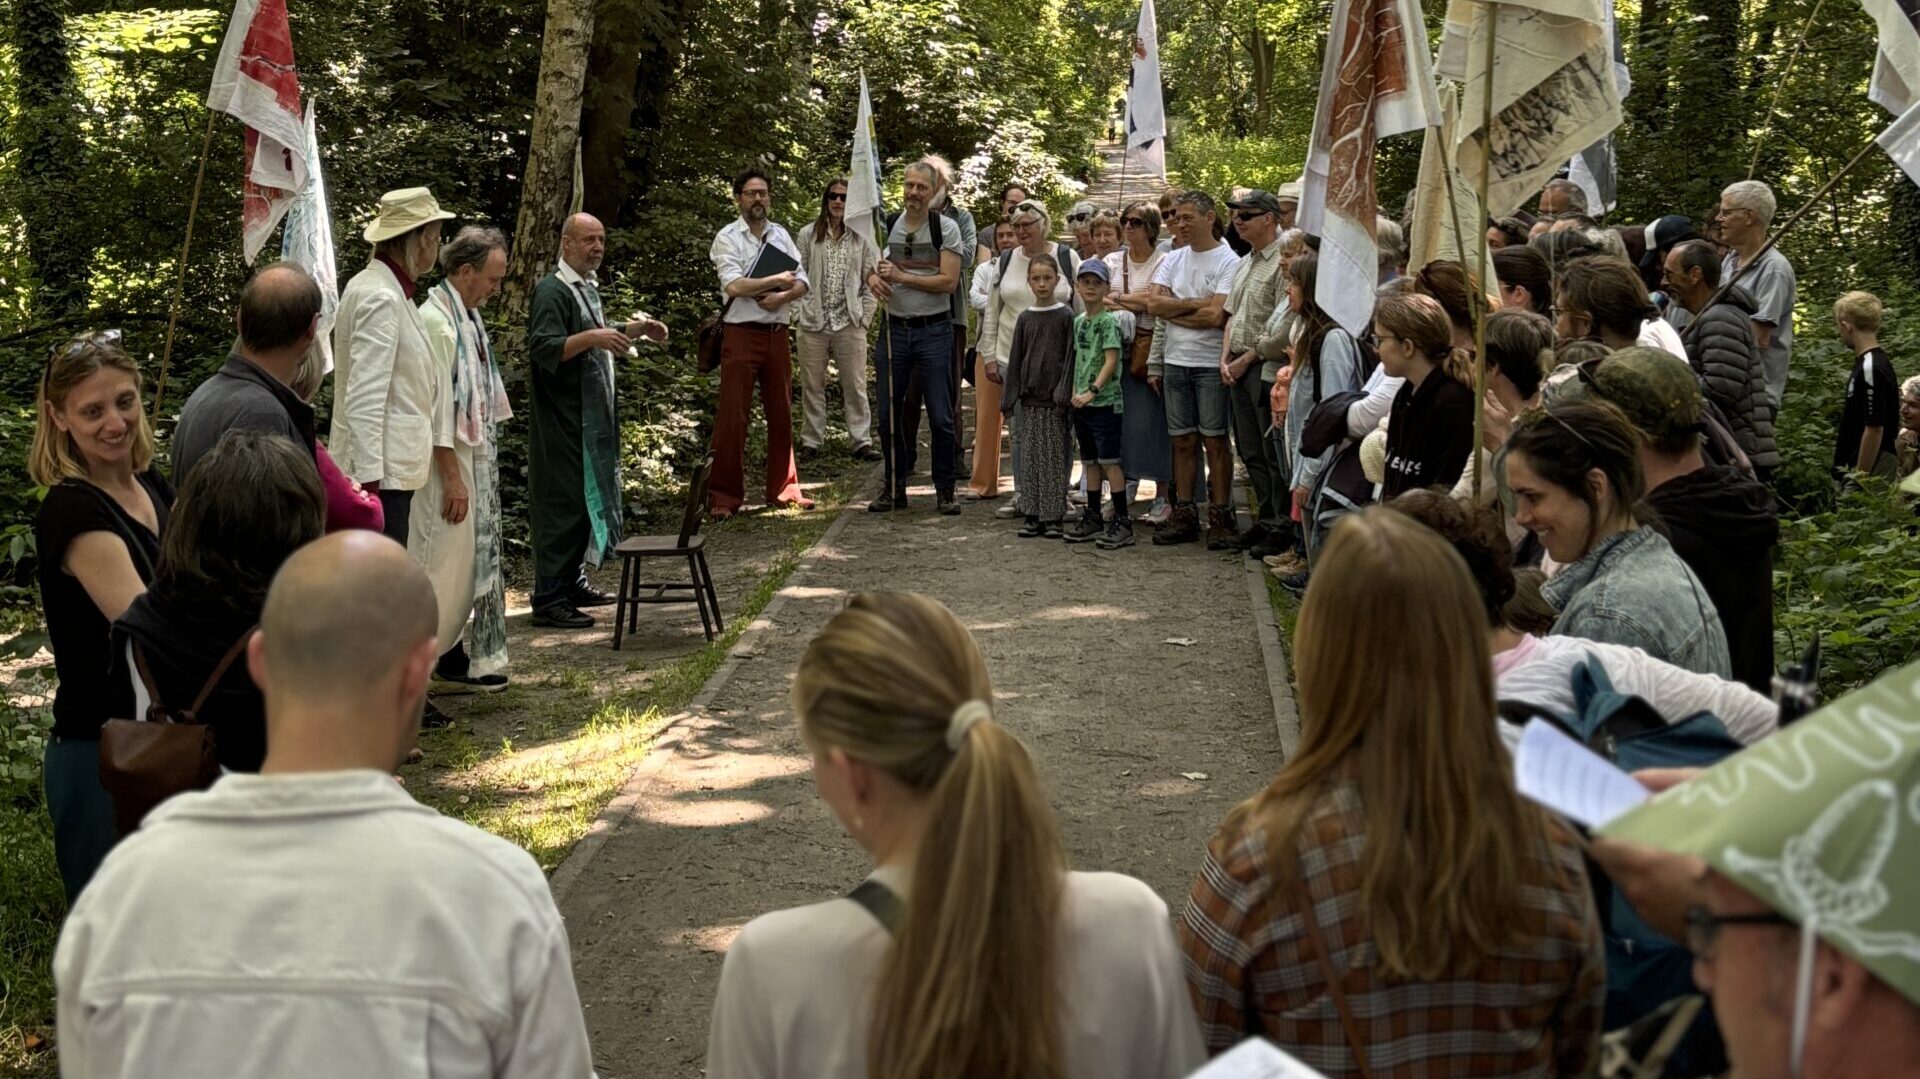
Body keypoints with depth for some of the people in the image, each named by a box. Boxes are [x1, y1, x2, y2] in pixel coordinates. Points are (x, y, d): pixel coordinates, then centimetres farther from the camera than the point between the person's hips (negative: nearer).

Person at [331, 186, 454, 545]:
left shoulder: (386, 290, 14)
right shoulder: (381, 298, -16)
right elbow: (364, 399, -22)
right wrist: (369, 483, -24)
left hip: (391, 466, 10)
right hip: (381, 472, -10)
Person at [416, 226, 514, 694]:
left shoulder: (467, 316, 12)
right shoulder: (436, 322, -18)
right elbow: (437, 406, -21)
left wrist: (479, 469, 16)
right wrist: (452, 477, -21)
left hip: (477, 458, 10)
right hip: (449, 462, -10)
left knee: (472, 562, 14)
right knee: (442, 565, -5)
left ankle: (454, 662, 23)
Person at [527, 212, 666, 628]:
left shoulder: (587, 287, 17)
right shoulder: (552, 291, -15)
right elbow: (542, 348, -26)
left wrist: (634, 329, 18)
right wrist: (590, 337, -36)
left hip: (592, 418, 10)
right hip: (563, 420, -10)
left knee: (589, 497, 15)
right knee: (562, 503, -8)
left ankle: (572, 582, 26)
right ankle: (549, 599, -5)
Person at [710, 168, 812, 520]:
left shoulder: (780, 234, 12)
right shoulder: (727, 237, -4)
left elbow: (802, 282, 8)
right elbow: (734, 285, -18)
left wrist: (782, 297, -12)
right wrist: (778, 279, -9)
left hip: (777, 333, 5)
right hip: (742, 333, -5)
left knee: (781, 413, 11)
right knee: (733, 416, -5)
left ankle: (783, 488, 21)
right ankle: (723, 495, 0)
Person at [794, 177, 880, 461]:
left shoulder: (862, 237, 3)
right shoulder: (808, 235, 5)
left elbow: (871, 281, 4)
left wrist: (865, 318, -2)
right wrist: (798, 315, -3)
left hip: (850, 323, -1)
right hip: (813, 323, 1)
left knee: (855, 386, 2)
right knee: (812, 385, 7)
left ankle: (862, 442, 6)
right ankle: (811, 441, 14)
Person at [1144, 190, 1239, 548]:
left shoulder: (1228, 262, -8)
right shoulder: (1173, 260, 11)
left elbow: (1215, 316, -18)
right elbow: (1153, 304, -1)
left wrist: (1172, 311, -8)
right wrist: (1196, 304, -10)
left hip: (1211, 365, -5)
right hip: (1175, 361, 6)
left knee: (1214, 440, -1)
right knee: (1183, 440, 9)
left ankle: (1220, 516, 5)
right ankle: (1184, 515, 15)